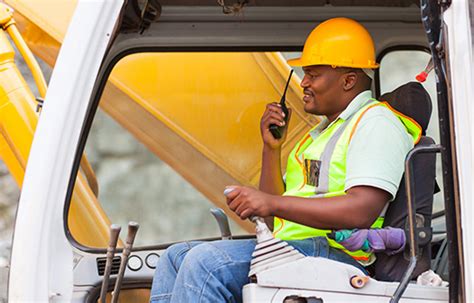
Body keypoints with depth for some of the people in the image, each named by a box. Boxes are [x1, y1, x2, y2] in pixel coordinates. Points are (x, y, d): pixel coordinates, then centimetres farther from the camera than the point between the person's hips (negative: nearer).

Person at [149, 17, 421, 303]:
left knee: (205, 262, -25)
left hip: (331, 253, -10)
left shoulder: (376, 123, -5)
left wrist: (271, 203, -22)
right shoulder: (324, 130, 27)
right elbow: (275, 215, 23)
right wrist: (272, 148, 10)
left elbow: (362, 212, -22)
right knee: (177, 256, 5)